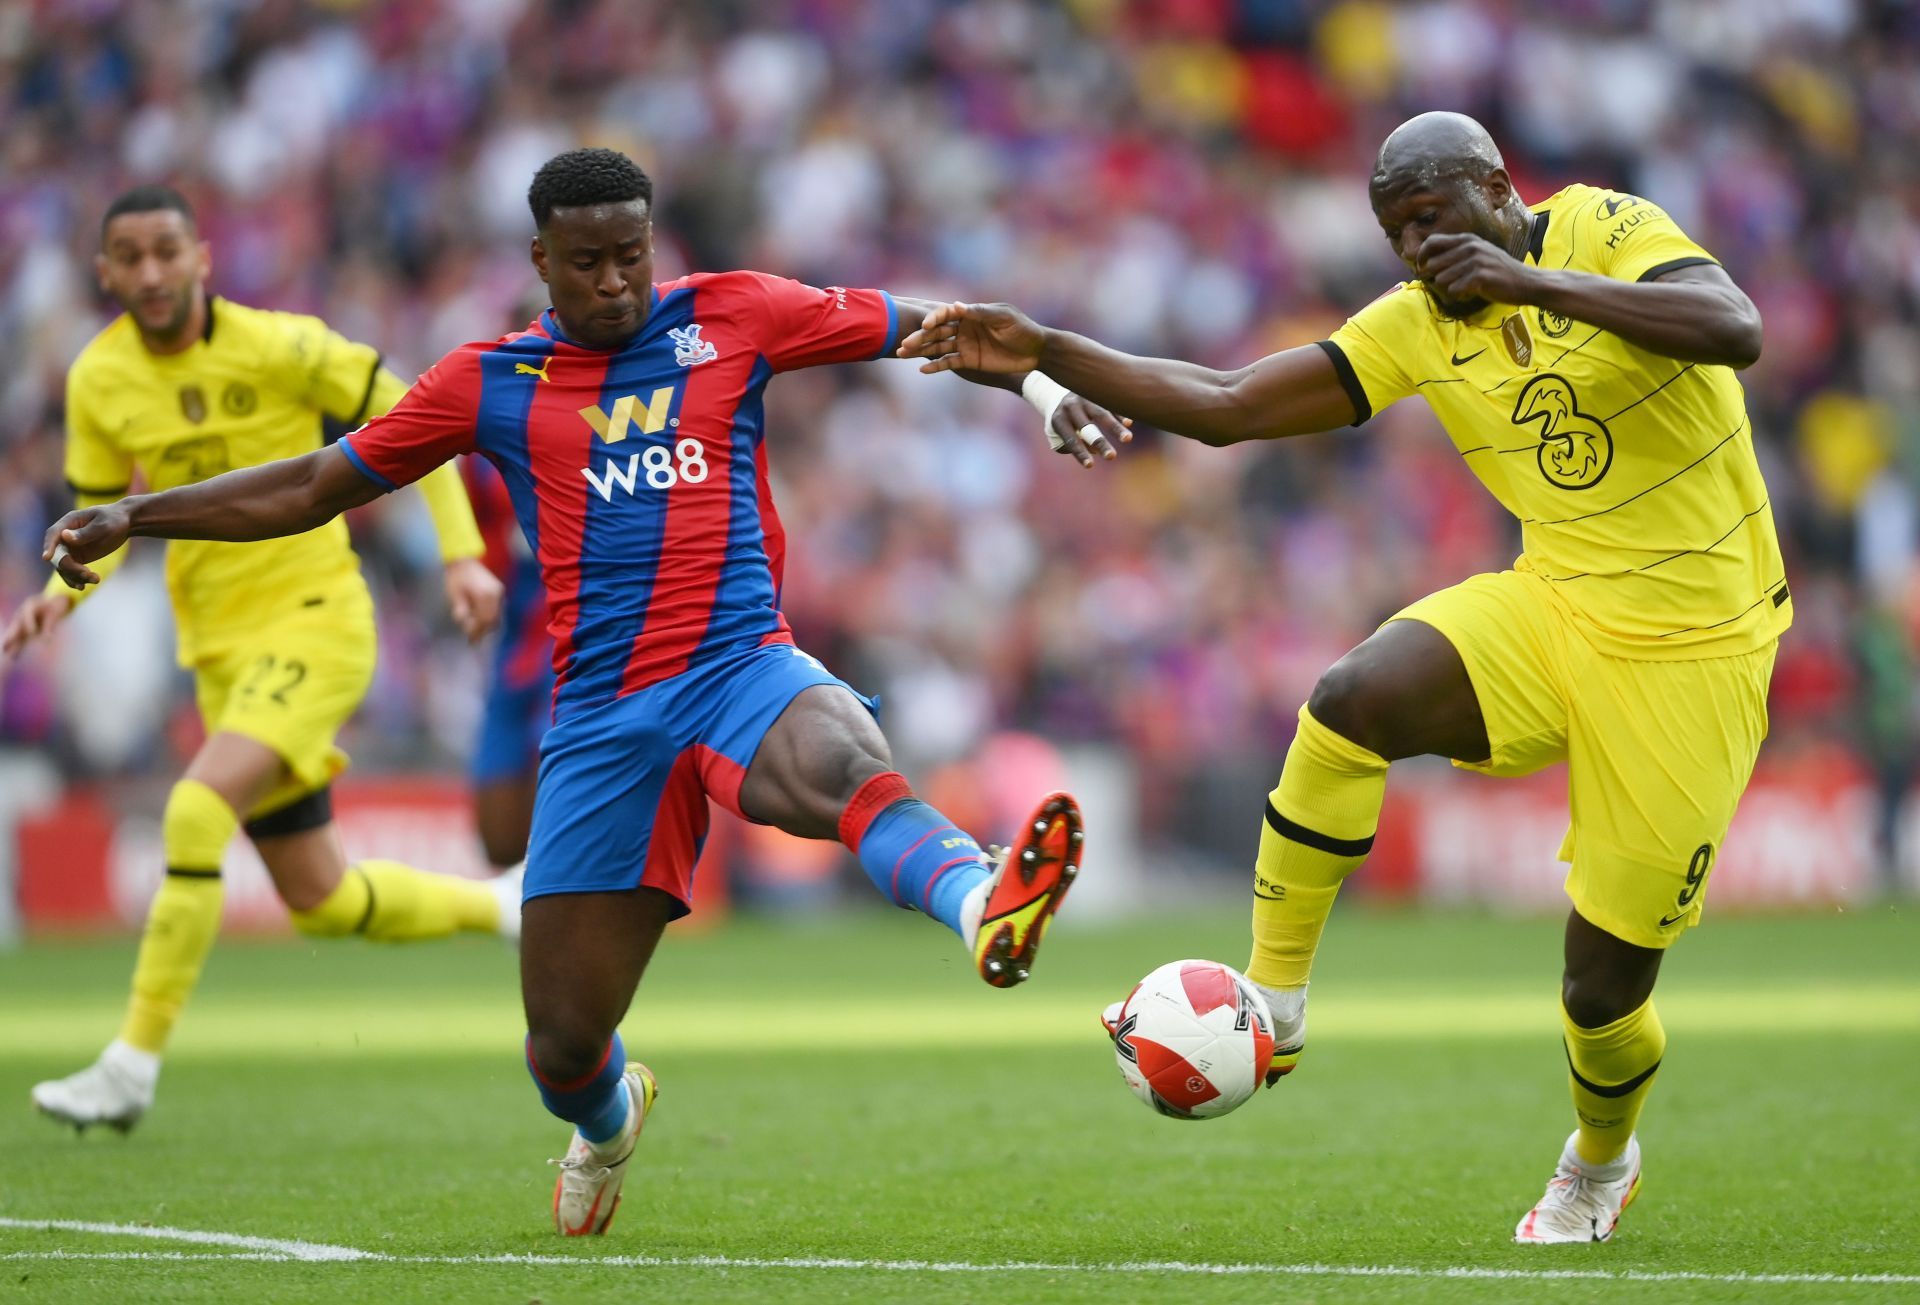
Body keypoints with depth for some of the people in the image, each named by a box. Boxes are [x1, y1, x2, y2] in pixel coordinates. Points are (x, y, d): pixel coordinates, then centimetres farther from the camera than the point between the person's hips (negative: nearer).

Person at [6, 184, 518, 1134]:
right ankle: (508, 910, 36)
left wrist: (462, 556, -10)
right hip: (222, 652, 6)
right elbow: (103, 518, 12)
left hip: (316, 619, -6)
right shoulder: (97, 382, 0)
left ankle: (133, 1065, -21)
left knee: (197, 810, -27)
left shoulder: (277, 347, -13)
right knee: (321, 904, 10)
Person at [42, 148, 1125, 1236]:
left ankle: (982, 904, -68)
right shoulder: (490, 384, 10)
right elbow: (317, 486, 20)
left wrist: (1046, 388, -2)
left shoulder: (732, 318, 7)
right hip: (601, 722, 2)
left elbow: (925, 328, 12)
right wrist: (131, 516, 16)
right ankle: (610, 1121, 39)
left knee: (846, 768, -39)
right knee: (563, 1044, 3)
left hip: (741, 666, -2)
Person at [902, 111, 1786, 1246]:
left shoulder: (1608, 231, -11)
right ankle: (1273, 1005, -17)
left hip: (1692, 653, -4)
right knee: (1354, 702, -29)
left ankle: (1600, 1164, 35)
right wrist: (1043, 355, -9)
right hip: (1556, 608, 4)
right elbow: (1225, 407, 1)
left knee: (1605, 990, -1)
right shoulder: (1419, 325, 3)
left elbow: (1737, 331, -30)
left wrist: (1534, 280, -34)